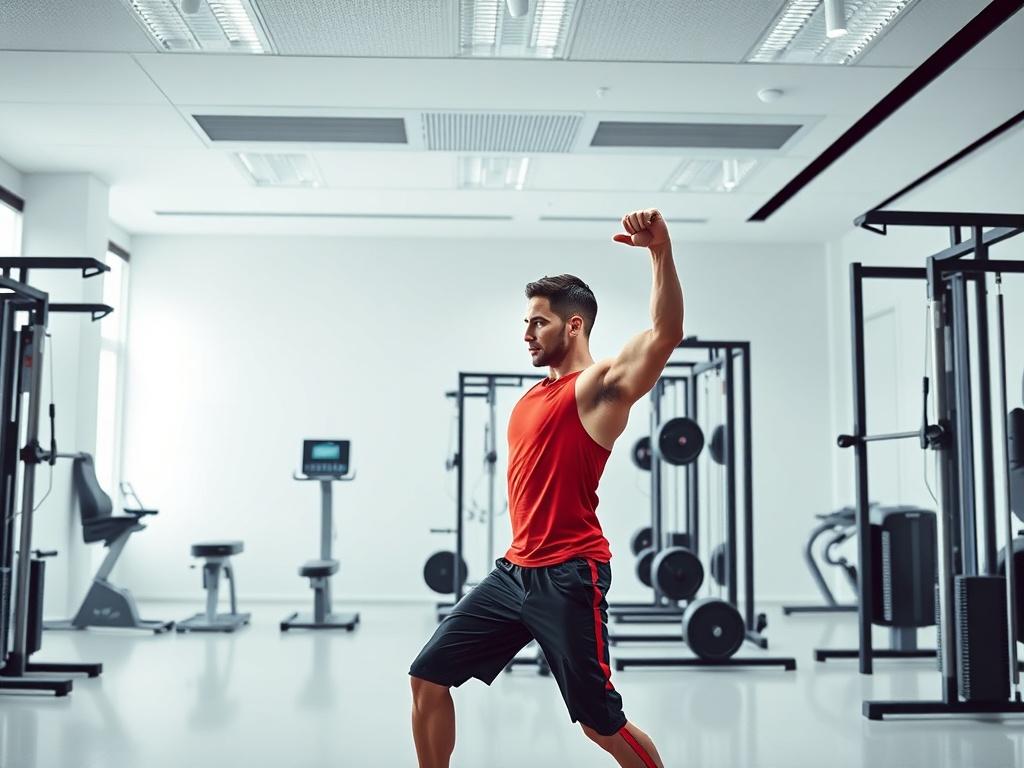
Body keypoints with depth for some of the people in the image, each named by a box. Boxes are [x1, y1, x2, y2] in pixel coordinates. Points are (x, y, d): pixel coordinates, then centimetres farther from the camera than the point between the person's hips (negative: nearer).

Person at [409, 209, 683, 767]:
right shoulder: (532, 399, 17)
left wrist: (661, 251, -38)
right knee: (428, 677, 10)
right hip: (514, 570, 8)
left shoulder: (599, 387, -8)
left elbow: (665, 334, -26)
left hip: (569, 577, -8)